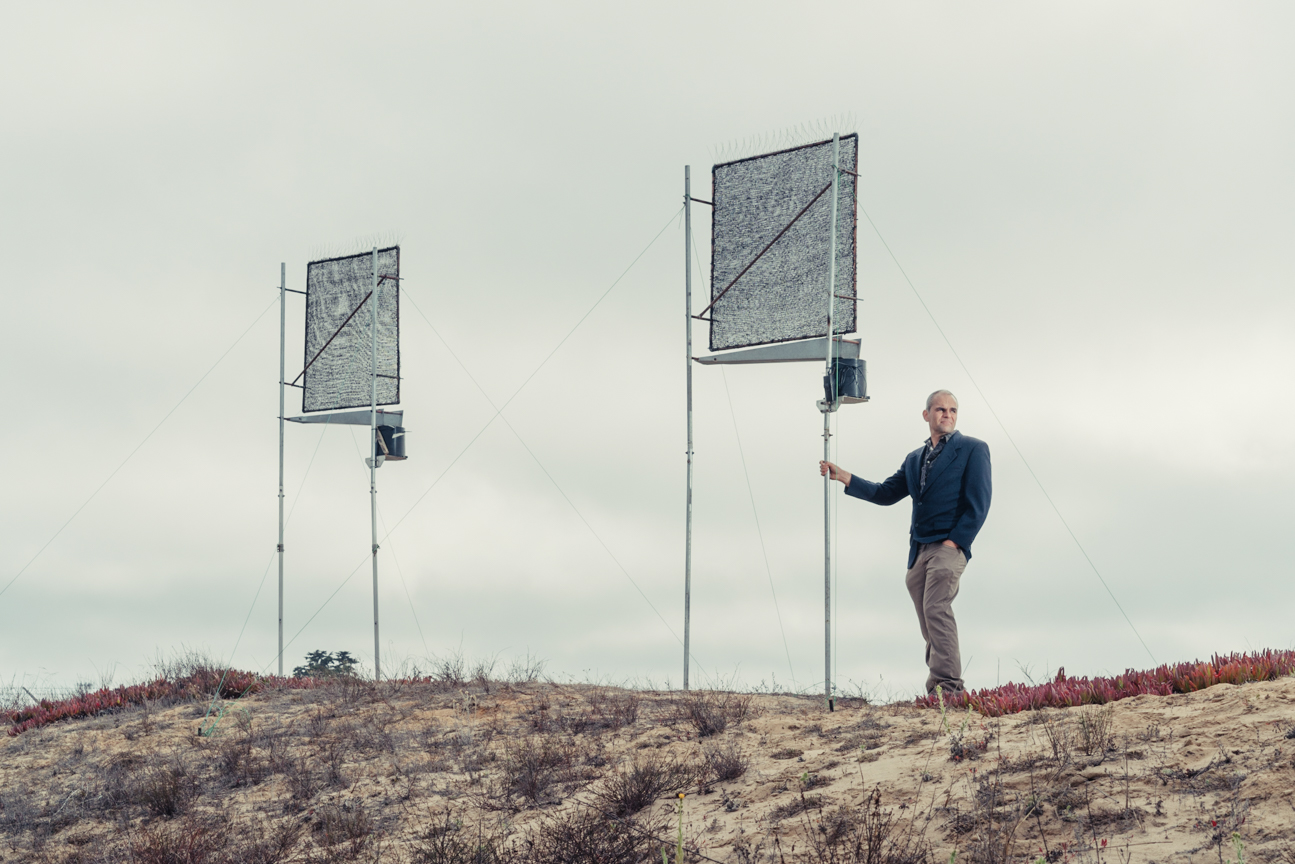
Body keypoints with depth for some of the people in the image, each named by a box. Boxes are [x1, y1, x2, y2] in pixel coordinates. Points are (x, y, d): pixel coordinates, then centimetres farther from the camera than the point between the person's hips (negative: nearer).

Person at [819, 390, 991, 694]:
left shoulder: (972, 449, 3)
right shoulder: (914, 458, 22)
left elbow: (979, 503, -5)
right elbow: (885, 493, 18)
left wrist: (955, 541, -14)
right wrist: (844, 477, 8)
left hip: (949, 546, -7)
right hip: (918, 550, 7)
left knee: (936, 608, -24)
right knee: (930, 623, 6)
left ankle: (949, 685, -29)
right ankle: (937, 691, 10)